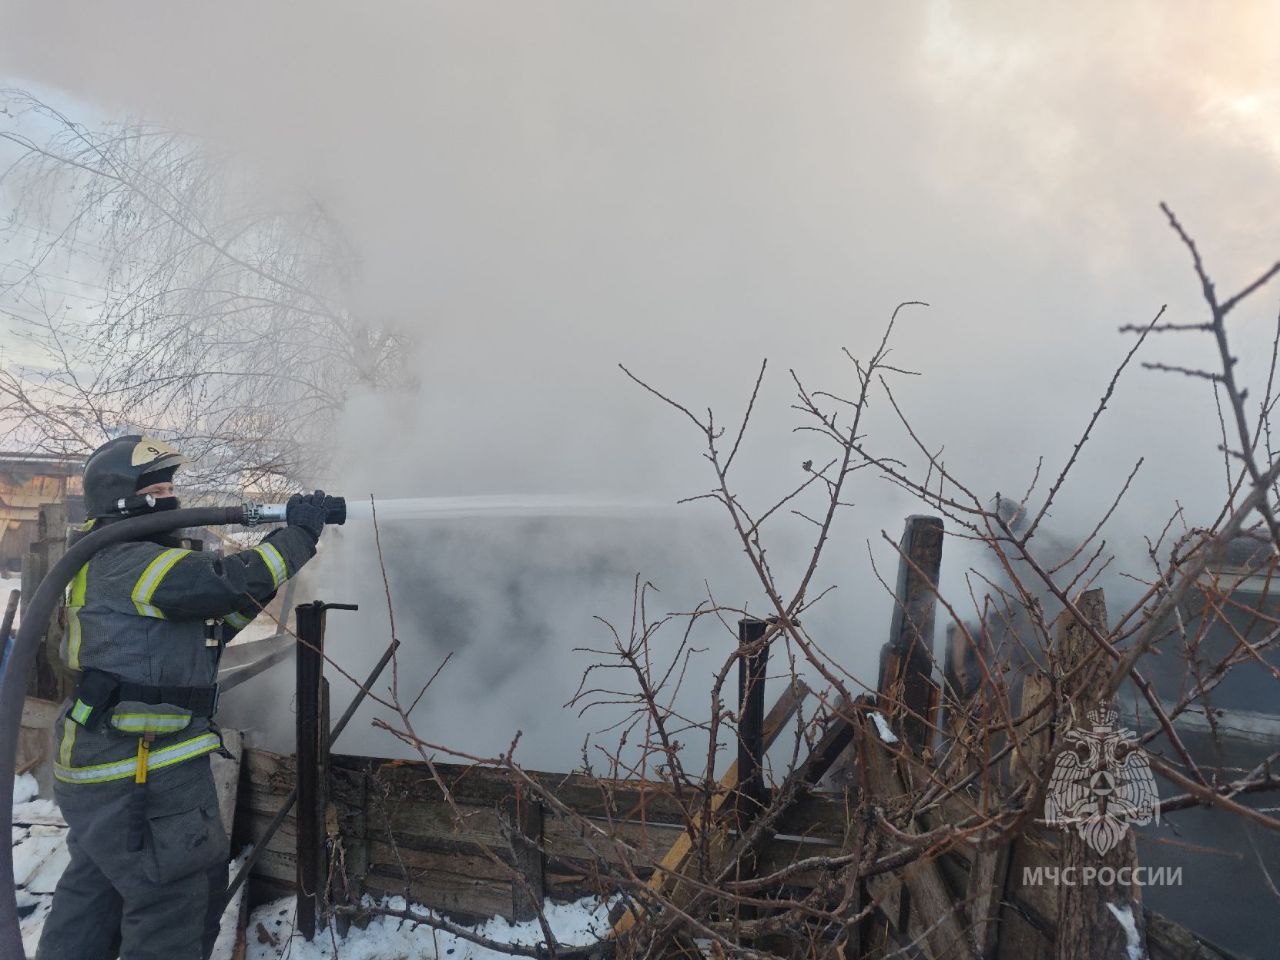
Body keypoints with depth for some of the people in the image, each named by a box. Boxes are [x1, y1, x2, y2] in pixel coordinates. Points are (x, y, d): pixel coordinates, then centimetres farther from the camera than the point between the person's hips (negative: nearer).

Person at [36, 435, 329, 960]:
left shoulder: (118, 560, 14)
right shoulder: (128, 562, -19)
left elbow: (224, 611, 12)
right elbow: (234, 582, -29)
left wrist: (287, 536, 3)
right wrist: (299, 533, -16)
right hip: (143, 778, -11)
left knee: (93, 894, 25)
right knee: (176, 908, 2)